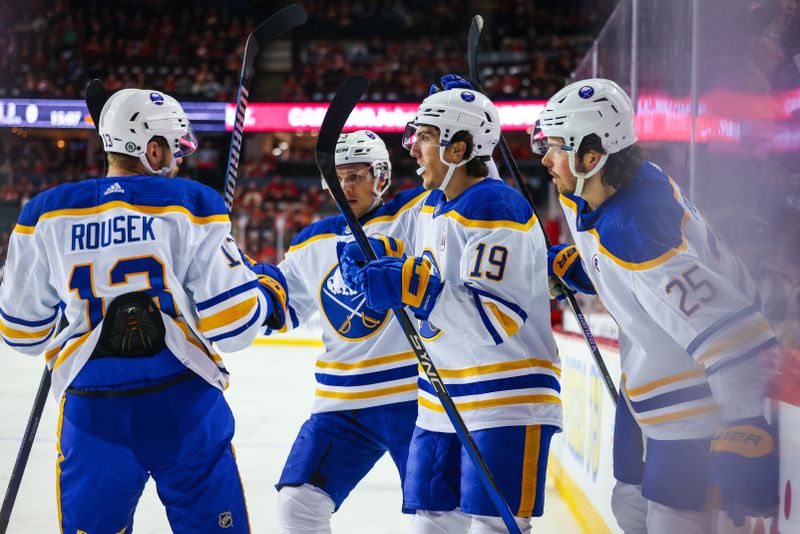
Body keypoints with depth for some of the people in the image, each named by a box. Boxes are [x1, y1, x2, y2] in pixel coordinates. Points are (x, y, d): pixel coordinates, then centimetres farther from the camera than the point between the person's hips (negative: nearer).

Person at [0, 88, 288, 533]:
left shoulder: (47, 213, 5)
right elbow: (229, 321, -6)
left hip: (91, 408, 2)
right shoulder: (191, 204, -2)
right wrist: (267, 294, 15)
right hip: (183, 401, -2)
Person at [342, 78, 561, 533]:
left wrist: (415, 288, -29)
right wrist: (373, 266, 8)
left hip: (508, 398, -9)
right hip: (445, 398, 9)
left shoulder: (497, 209, -18)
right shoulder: (434, 205, 12)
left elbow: (496, 318, -25)